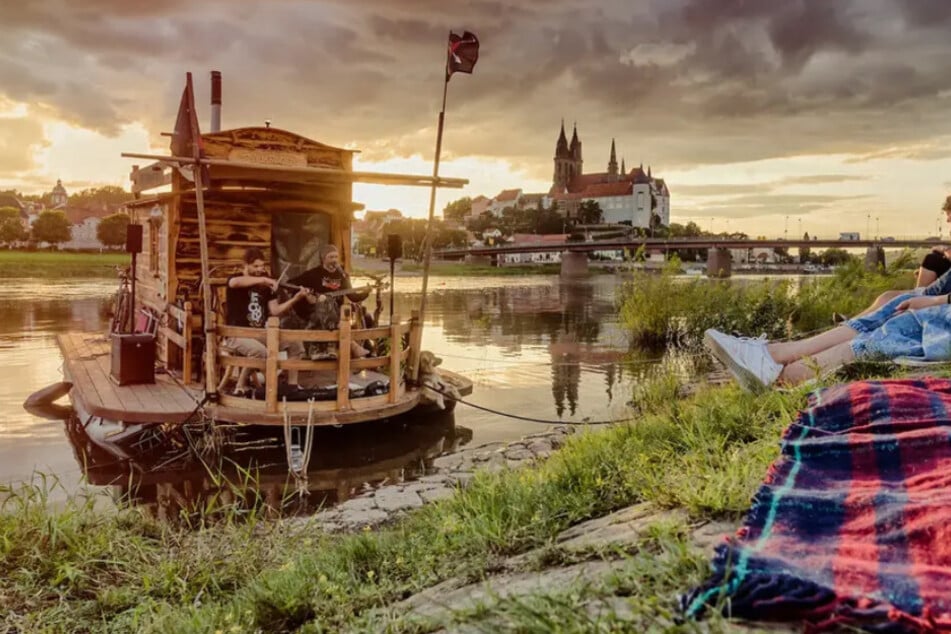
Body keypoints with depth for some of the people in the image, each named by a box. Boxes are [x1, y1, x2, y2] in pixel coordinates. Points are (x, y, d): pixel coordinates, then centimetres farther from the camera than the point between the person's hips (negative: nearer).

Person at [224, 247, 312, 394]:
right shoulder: (235, 280, -5)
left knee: (295, 343, -5)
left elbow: (275, 311, 4)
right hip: (237, 334, -6)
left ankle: (292, 385, 1)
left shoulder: (265, 286, 12)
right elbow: (235, 283, -34)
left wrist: (296, 298, -8)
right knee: (260, 351, -35)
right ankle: (241, 387, -15)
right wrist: (263, 279, -37)